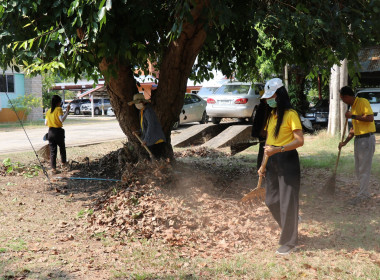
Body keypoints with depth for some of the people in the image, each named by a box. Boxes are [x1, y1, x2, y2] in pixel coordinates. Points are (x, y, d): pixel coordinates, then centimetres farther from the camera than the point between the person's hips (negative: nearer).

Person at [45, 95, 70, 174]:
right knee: (62, 148, 19)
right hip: (58, 131, -4)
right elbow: (62, 119, -21)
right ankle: (64, 163, 32)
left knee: (52, 151, 5)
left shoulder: (48, 111, 9)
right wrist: (67, 111, -18)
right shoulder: (59, 109, -8)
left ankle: (53, 168, 0)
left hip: (50, 132, 4)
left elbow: (46, 123, 12)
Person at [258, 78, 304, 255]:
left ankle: (289, 242, 11)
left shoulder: (291, 114, -10)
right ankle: (289, 227, 35)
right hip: (272, 161, 8)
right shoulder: (272, 115, 13)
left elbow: (299, 141, -17)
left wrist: (278, 149, -28)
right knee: (271, 200, 11)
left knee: (287, 202, -1)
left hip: (287, 161, -8)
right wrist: (263, 165, 13)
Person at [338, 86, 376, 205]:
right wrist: (345, 142, 17)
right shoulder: (353, 107, 16)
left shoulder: (363, 102, -12)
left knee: (364, 169, -3)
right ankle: (365, 193, 24)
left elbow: (370, 118, -25)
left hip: (367, 139, -9)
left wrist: (353, 116, -19)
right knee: (358, 169, 13)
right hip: (358, 139, 9)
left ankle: (362, 195, 4)